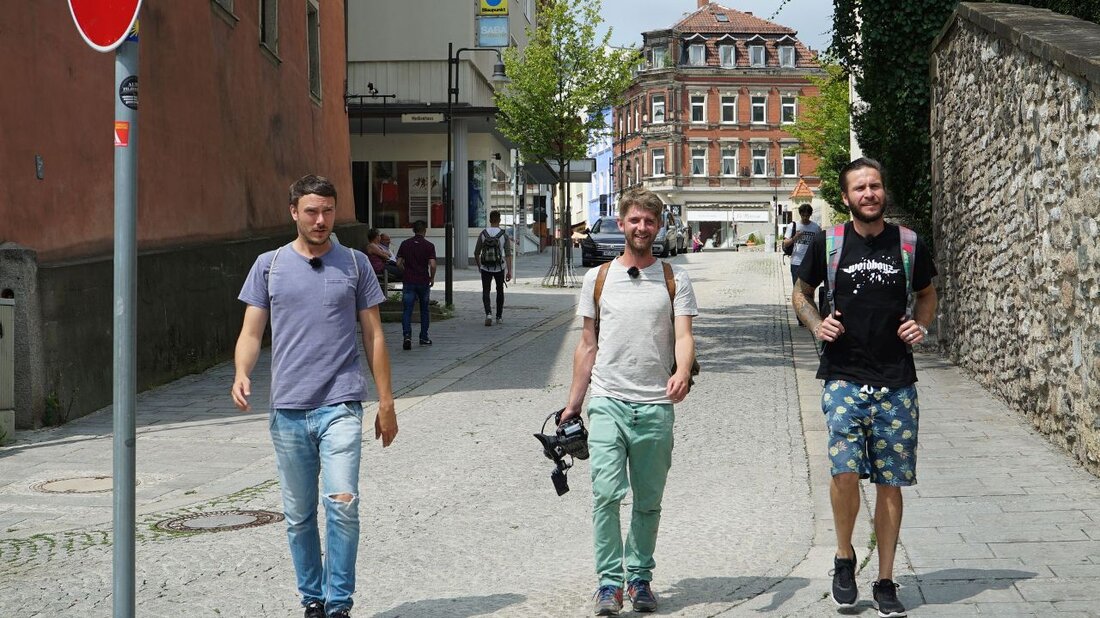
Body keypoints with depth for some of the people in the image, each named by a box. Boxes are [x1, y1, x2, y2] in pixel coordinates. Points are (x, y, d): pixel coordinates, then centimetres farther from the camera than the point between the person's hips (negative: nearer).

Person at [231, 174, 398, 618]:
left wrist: (386, 402, 6)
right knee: (298, 515, 8)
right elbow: (251, 332, 7)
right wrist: (242, 374, -14)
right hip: (287, 410, 2)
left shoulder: (355, 264, 6)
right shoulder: (269, 266, 7)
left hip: (340, 406, -2)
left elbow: (374, 336, 9)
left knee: (343, 505, -14)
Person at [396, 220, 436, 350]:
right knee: (424, 310, 15)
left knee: (406, 311, -3)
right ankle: (424, 338, 20)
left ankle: (407, 336, -22)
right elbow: (432, 265, -14)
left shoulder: (405, 244, 2)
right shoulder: (429, 245, -6)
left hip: (408, 281, 1)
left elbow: (399, 263, 1)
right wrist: (432, 278, 2)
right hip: (423, 281, -1)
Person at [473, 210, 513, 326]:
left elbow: (476, 253, 0)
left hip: (485, 268, 0)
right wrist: (509, 271, -11)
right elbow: (508, 254, -12)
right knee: (500, 291, 18)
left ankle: (488, 313, -19)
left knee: (485, 292, 4)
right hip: (499, 268, 0)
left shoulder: (483, 234, -4)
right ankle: (499, 317, 24)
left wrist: (479, 265, 18)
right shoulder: (504, 235, -7)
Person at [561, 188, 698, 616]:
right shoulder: (598, 278, 10)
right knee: (606, 494, -12)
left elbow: (683, 337, -5)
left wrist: (682, 374, -27)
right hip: (608, 403, 0)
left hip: (656, 407, 0)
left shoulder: (675, 280, 7)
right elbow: (587, 347, 14)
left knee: (649, 501, 8)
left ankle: (640, 577, 21)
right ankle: (609, 582, -7)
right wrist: (573, 404, 12)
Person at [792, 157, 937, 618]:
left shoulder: (909, 246, 5)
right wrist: (817, 324, -5)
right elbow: (800, 294, 15)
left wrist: (921, 326, 1)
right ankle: (844, 558, 9)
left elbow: (927, 294, 21)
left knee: (890, 482, 5)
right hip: (844, 377, -2)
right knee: (845, 470, -18)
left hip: (897, 384, 2)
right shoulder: (828, 244, 1)